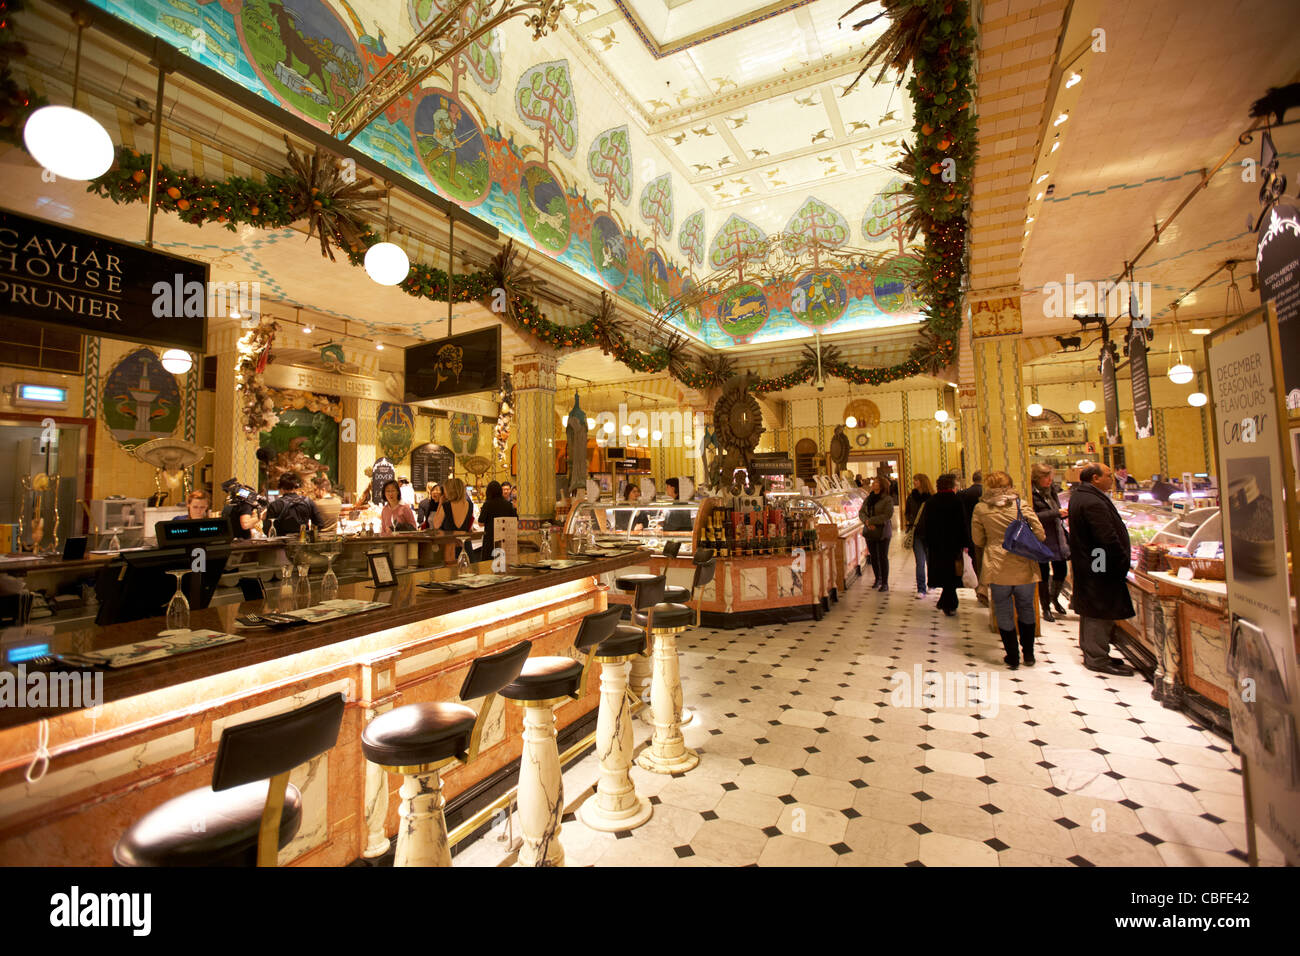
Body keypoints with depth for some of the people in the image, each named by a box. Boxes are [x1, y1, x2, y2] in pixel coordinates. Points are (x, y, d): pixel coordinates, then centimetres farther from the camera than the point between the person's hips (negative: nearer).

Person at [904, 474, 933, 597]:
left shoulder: (932, 498, -5)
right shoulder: (911, 497, 7)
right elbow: (907, 513, 19)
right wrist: (908, 524, 5)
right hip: (917, 533, 2)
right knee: (920, 562, -1)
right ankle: (921, 590, 1)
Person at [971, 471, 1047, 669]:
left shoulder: (980, 508, -4)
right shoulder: (1021, 505, -4)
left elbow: (977, 540, 3)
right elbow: (1040, 534, -4)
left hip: (997, 567, -1)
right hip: (1024, 566, 1)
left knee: (1004, 612, 9)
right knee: (1026, 608, 17)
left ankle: (1012, 657, 15)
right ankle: (1028, 654, 26)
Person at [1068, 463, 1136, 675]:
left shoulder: (1079, 496, 12)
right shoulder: (1093, 502, -22)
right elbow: (1108, 538, -24)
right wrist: (1123, 562, -13)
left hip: (1086, 565, 11)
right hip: (1099, 569, -11)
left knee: (1091, 612, 18)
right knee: (1100, 612, -1)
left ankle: (1091, 653, 29)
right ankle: (1097, 659, 8)